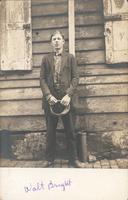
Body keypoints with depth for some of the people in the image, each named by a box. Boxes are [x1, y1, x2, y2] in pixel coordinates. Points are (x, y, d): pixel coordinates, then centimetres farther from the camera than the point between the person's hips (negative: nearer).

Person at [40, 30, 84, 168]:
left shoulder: (70, 58, 9)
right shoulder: (46, 59, 11)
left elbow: (75, 78, 1)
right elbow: (42, 79, 4)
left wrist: (68, 95, -12)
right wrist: (48, 96, -11)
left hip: (65, 98, -1)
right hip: (50, 99, 1)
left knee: (70, 131, 5)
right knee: (50, 131, 8)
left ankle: (73, 159, 17)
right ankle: (49, 159, 21)